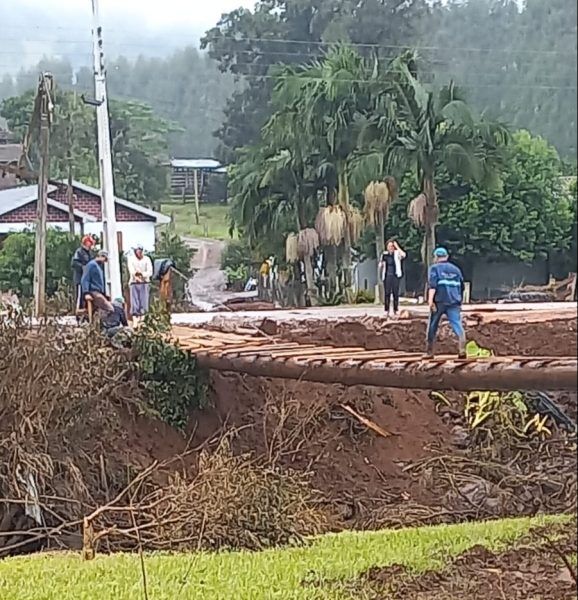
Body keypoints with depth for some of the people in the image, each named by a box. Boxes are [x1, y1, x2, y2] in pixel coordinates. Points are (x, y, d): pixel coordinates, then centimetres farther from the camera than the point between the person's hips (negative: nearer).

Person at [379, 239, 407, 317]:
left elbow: (404, 255, -21)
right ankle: (387, 310, 3)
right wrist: (381, 265, -5)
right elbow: (380, 265, 19)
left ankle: (396, 310, 5)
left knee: (395, 293, -1)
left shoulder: (397, 253, 1)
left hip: (395, 276, -2)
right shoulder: (384, 254, 10)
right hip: (387, 276, 2)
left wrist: (397, 247, -16)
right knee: (387, 293, 0)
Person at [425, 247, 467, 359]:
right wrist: (460, 300, 38)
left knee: (433, 326, 11)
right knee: (457, 324, -8)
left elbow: (432, 285, -10)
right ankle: (462, 349, -30)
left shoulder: (435, 268, 6)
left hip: (439, 302, -3)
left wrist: (430, 300, -18)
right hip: (454, 302, 3)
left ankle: (430, 352, 17)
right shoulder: (456, 269, 21)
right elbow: (461, 287, 26)